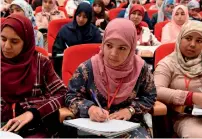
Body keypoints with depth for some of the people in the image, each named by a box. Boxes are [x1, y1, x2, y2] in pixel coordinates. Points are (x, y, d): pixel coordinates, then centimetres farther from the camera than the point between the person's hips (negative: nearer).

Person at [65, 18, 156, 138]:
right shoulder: (87, 68, -8)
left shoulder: (140, 68, -5)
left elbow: (150, 97, 9)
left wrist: (130, 110, -9)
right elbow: (71, 96, 0)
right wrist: (89, 108, -20)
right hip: (94, 123, -1)